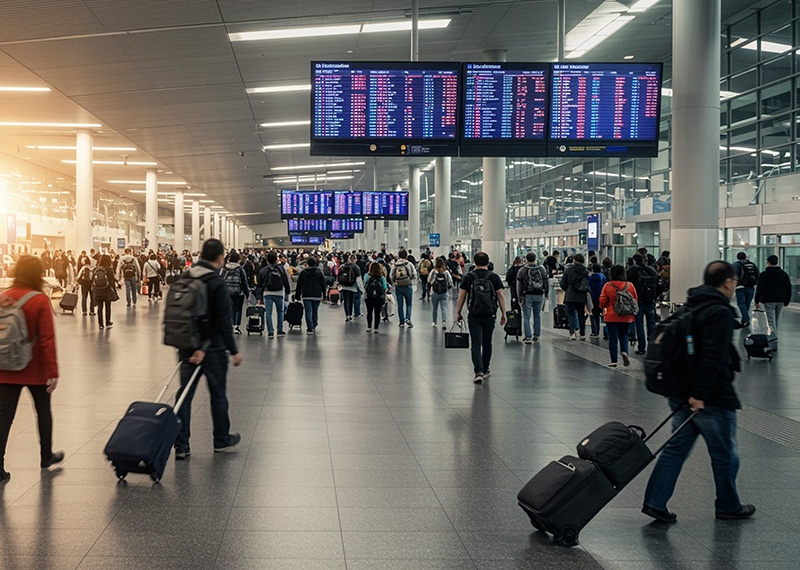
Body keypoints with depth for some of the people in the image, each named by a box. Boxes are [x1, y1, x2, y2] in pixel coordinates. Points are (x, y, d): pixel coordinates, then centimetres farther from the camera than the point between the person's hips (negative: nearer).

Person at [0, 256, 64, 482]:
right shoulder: (40, 300, -14)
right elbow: (47, 339, -17)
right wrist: (53, 371, -13)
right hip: (35, 370, -3)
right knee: (43, 411, 17)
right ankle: (46, 456, 32)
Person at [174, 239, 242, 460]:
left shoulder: (183, 279, 5)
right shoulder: (218, 284, -16)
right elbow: (224, 323, -18)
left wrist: (192, 346, 3)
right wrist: (234, 351, -10)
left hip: (186, 347, 5)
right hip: (213, 348, -5)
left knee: (185, 394, 8)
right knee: (218, 394, 11)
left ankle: (181, 445, 7)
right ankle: (221, 440, 25)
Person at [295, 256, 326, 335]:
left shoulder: (303, 272, 1)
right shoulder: (319, 272, 1)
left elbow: (299, 285, 4)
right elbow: (323, 284, 4)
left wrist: (297, 296, 10)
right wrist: (324, 295, 11)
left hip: (306, 295, -1)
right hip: (317, 295, 1)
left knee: (308, 312, -3)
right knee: (315, 311, 13)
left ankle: (310, 328, -12)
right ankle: (314, 327, 23)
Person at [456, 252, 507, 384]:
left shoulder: (468, 277, -1)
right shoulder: (494, 277, 0)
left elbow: (461, 296, 0)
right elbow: (501, 296, -1)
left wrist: (458, 313, 9)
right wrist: (503, 314, 6)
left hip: (474, 316, -1)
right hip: (490, 316, 1)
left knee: (476, 344, -2)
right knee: (487, 343, 17)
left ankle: (479, 371, -18)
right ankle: (485, 370, 28)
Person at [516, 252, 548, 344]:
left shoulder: (522, 270, -4)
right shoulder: (542, 269, 5)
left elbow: (519, 285, -3)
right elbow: (546, 283, 9)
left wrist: (519, 297, 3)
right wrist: (546, 294, 17)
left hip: (527, 295, -3)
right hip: (539, 295, 3)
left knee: (526, 317, 1)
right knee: (537, 316, 13)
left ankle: (528, 337, -5)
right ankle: (536, 336, 15)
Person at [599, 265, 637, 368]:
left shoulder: (607, 286, -10)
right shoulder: (630, 286, -3)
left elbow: (602, 302, -7)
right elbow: (636, 301, 4)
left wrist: (604, 308, 14)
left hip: (611, 316, -2)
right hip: (626, 317, 2)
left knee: (613, 338, 4)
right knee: (623, 335, 18)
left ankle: (614, 361, 3)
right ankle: (624, 351, -7)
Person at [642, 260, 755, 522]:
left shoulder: (690, 307, 13)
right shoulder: (719, 313, -17)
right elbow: (712, 359, -25)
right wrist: (700, 395, -26)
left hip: (682, 393, 9)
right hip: (712, 399, -9)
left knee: (676, 449, 11)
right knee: (725, 454, 9)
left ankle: (655, 501, 7)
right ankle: (728, 506, 24)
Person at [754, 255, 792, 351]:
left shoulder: (764, 274, -4)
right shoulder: (784, 274, 12)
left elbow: (759, 289, -8)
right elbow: (789, 289, 14)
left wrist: (757, 301, -3)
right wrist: (786, 302, 19)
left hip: (769, 301, -5)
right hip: (780, 301, 5)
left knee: (771, 322, -8)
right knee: (776, 321, 16)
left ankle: (773, 343, -18)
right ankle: (773, 339, 21)